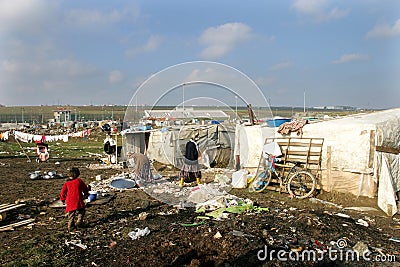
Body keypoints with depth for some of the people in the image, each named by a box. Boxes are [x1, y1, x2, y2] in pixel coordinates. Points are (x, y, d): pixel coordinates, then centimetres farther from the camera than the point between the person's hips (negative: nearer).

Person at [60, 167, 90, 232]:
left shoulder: (67, 183, 3)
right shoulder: (79, 181, 0)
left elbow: (62, 193, 7)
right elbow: (86, 189, 11)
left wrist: (63, 199, 26)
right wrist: (86, 194, 32)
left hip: (70, 202, 2)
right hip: (78, 201, -2)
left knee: (71, 214, 13)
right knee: (81, 212, 17)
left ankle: (70, 226, 13)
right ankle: (79, 221, 3)